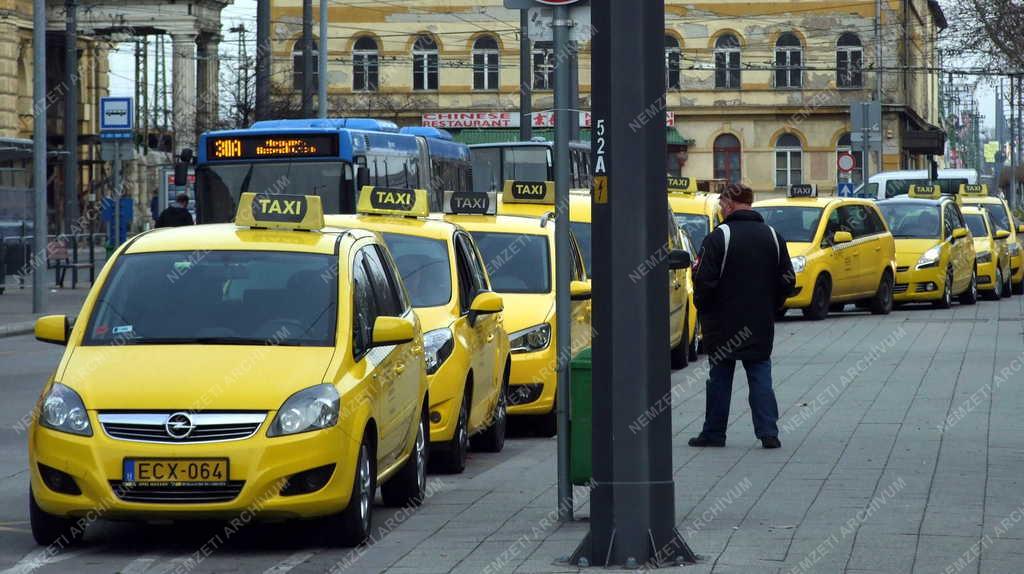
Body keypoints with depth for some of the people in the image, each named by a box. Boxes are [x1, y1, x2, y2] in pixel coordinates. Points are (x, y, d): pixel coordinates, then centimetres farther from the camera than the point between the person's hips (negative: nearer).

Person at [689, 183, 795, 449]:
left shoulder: (719, 237, -13)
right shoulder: (772, 236, 5)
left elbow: (704, 280, -15)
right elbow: (787, 280, 8)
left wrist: (702, 308, 0)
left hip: (723, 325, -4)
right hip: (761, 326, 4)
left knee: (720, 377, 6)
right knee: (760, 376, 8)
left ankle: (713, 433, 13)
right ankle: (768, 432, -2)